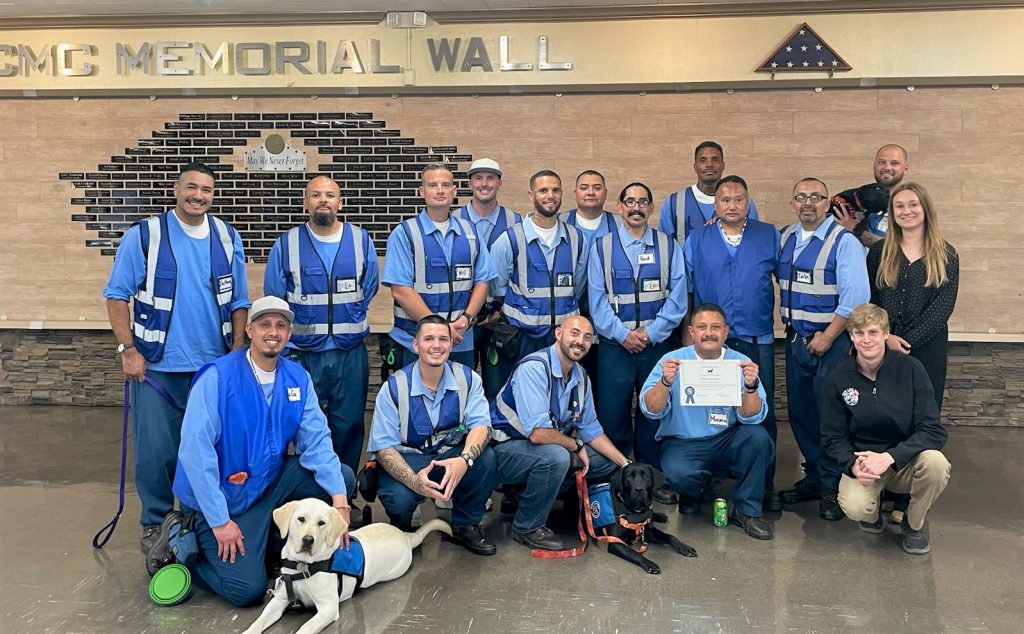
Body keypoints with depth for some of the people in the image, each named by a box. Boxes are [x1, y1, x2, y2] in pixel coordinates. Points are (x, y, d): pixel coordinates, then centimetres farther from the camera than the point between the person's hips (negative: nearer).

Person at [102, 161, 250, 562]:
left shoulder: (227, 238, 5)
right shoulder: (144, 236, -4)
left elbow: (239, 302, 8)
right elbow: (117, 295, -3)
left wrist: (237, 352, 1)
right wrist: (128, 350, -10)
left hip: (215, 366, 3)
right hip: (157, 367, -3)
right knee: (155, 453, 1)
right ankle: (156, 523, 21)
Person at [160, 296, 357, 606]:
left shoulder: (297, 378, -2)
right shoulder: (218, 377, -19)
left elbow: (316, 440, -7)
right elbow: (195, 450, -22)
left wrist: (339, 497, -21)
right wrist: (220, 520, -23)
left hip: (271, 480, 6)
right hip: (225, 495, -6)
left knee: (343, 477, -8)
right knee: (248, 590, -15)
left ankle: (265, 541, 5)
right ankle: (183, 543, 11)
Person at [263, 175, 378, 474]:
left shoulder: (361, 241, 4)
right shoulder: (286, 245, 1)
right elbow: (274, 302, 8)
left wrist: (348, 324, 9)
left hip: (350, 354, 1)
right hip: (302, 353, -1)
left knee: (349, 427, 7)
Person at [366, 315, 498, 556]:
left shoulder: (467, 378, -7)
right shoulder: (394, 387, -14)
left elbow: (480, 424, -17)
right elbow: (384, 447, -16)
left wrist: (464, 459, -40)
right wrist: (414, 480, -36)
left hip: (452, 456, 3)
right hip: (407, 461, -2)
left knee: (486, 458, -27)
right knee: (399, 498, -34)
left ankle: (465, 525, 0)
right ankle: (401, 527, 8)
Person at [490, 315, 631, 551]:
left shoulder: (581, 377, 2)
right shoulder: (534, 368, -25)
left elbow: (591, 429, 10)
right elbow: (538, 433, -31)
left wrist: (626, 465, 2)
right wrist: (576, 446, -15)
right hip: (505, 448, -9)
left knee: (606, 462, 6)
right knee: (556, 457, -35)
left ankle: (524, 494, 10)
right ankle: (528, 527, -11)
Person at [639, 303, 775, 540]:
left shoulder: (740, 363, -3)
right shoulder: (673, 360, -5)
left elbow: (751, 418, -11)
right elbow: (651, 410, -12)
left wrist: (750, 386, -30)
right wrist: (665, 381, -30)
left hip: (727, 442, 2)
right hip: (682, 443, -1)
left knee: (758, 437, -27)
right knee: (678, 473, -32)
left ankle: (747, 511, -5)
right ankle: (692, 493, 8)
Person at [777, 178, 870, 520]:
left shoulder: (844, 241, -10)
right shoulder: (784, 238, 8)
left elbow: (855, 298, -16)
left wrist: (827, 337, -16)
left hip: (831, 341, -6)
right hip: (796, 339, 6)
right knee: (799, 413, 12)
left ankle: (832, 488, 11)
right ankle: (813, 477, 27)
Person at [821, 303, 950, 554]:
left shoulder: (910, 368, -11)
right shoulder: (839, 378, -7)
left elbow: (934, 430, -15)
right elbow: (833, 436, -1)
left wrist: (889, 456, -28)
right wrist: (853, 465, -22)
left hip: (905, 460, 1)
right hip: (862, 460, 0)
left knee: (935, 463, -33)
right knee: (855, 507, -31)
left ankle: (915, 523, 0)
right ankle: (873, 511, 11)